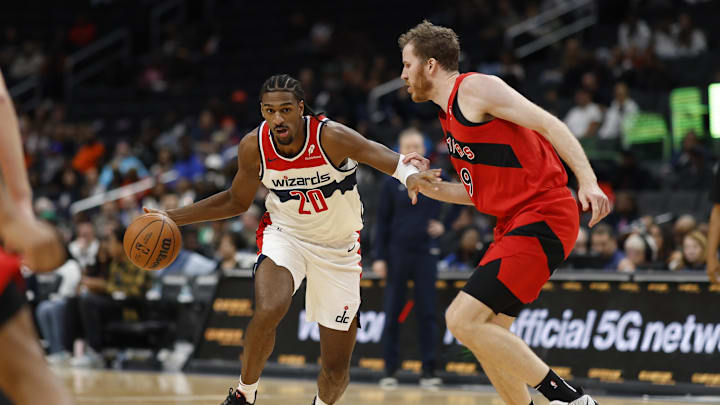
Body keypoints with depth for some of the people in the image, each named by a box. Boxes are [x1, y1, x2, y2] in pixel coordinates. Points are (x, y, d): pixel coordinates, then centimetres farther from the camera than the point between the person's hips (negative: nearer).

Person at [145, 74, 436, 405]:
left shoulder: (330, 137, -25)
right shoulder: (254, 147, -14)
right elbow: (237, 202, 3)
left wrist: (410, 174, -58)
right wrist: (173, 218, -2)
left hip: (339, 248, -1)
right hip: (285, 234, 1)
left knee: (337, 368, 3)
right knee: (268, 312, -33)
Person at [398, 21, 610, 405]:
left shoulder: (474, 87, -7)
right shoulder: (450, 113, 21)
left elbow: (549, 124, -14)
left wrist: (588, 181, -25)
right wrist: (430, 188, 12)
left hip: (543, 218, -10)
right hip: (514, 224, 10)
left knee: (463, 319, -16)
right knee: (486, 333, 14)